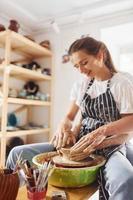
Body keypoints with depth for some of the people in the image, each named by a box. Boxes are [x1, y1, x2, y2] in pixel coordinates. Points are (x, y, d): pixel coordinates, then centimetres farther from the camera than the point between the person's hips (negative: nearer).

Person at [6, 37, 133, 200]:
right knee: (18, 154, -9)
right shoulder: (81, 86, 9)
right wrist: (63, 128, -12)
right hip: (79, 143, 4)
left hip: (109, 146, -3)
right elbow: (69, 117, 12)